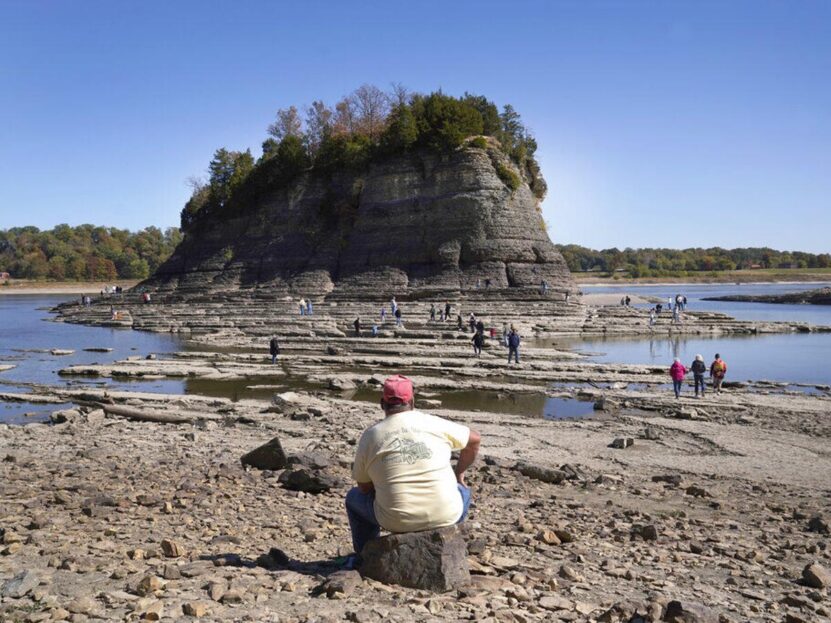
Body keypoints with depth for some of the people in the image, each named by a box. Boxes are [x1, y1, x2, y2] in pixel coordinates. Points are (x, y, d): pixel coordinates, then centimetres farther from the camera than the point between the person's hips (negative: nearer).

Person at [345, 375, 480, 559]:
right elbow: (475, 440, 16)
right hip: (445, 517, 1)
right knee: (462, 491, 34)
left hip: (396, 521, -1)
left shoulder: (370, 435, -2)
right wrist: (459, 473, 30)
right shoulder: (435, 423, 0)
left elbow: (364, 488, 9)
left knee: (354, 497, 26)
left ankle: (364, 558, 34)